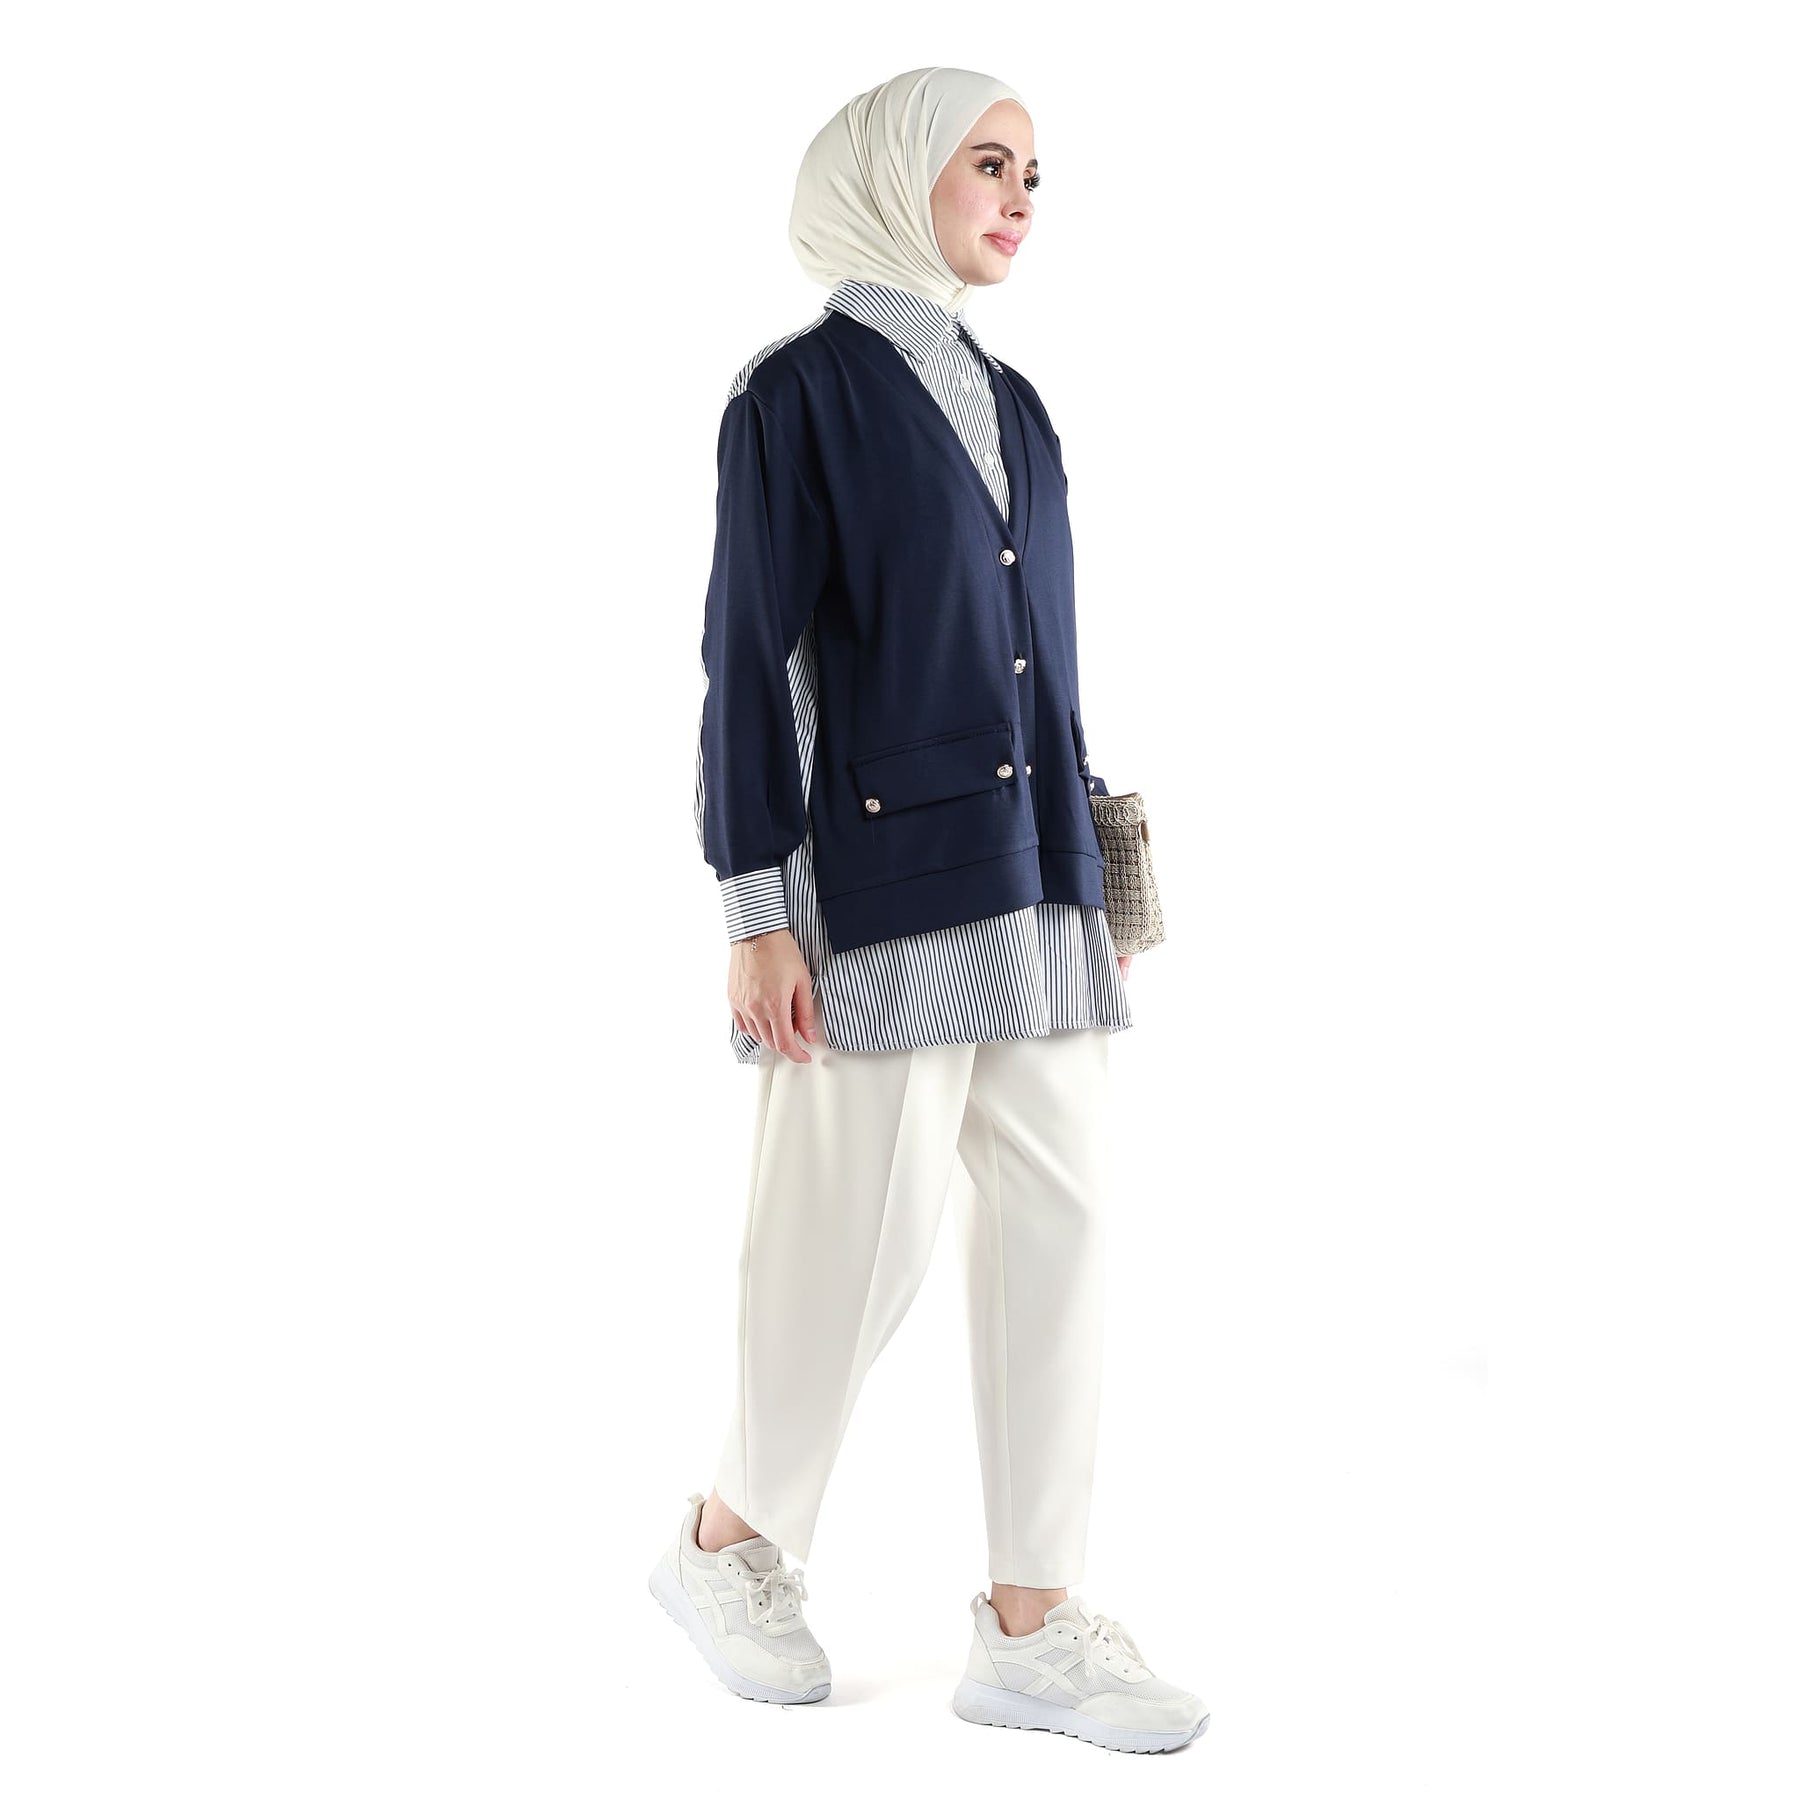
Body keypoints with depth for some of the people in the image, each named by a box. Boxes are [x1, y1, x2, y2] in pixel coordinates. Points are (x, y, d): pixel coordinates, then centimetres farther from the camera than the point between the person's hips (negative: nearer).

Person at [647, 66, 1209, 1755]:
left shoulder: (1011, 403, 18)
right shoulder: (798, 393, -2)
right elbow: (749, 661, -7)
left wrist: (1093, 879, 16)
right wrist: (756, 913, -12)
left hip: (1034, 888, 7)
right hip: (886, 882, -7)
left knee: (1052, 1229, 4)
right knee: (865, 1232, -3)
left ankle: (1032, 1628, 12)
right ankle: (725, 1540, 23)